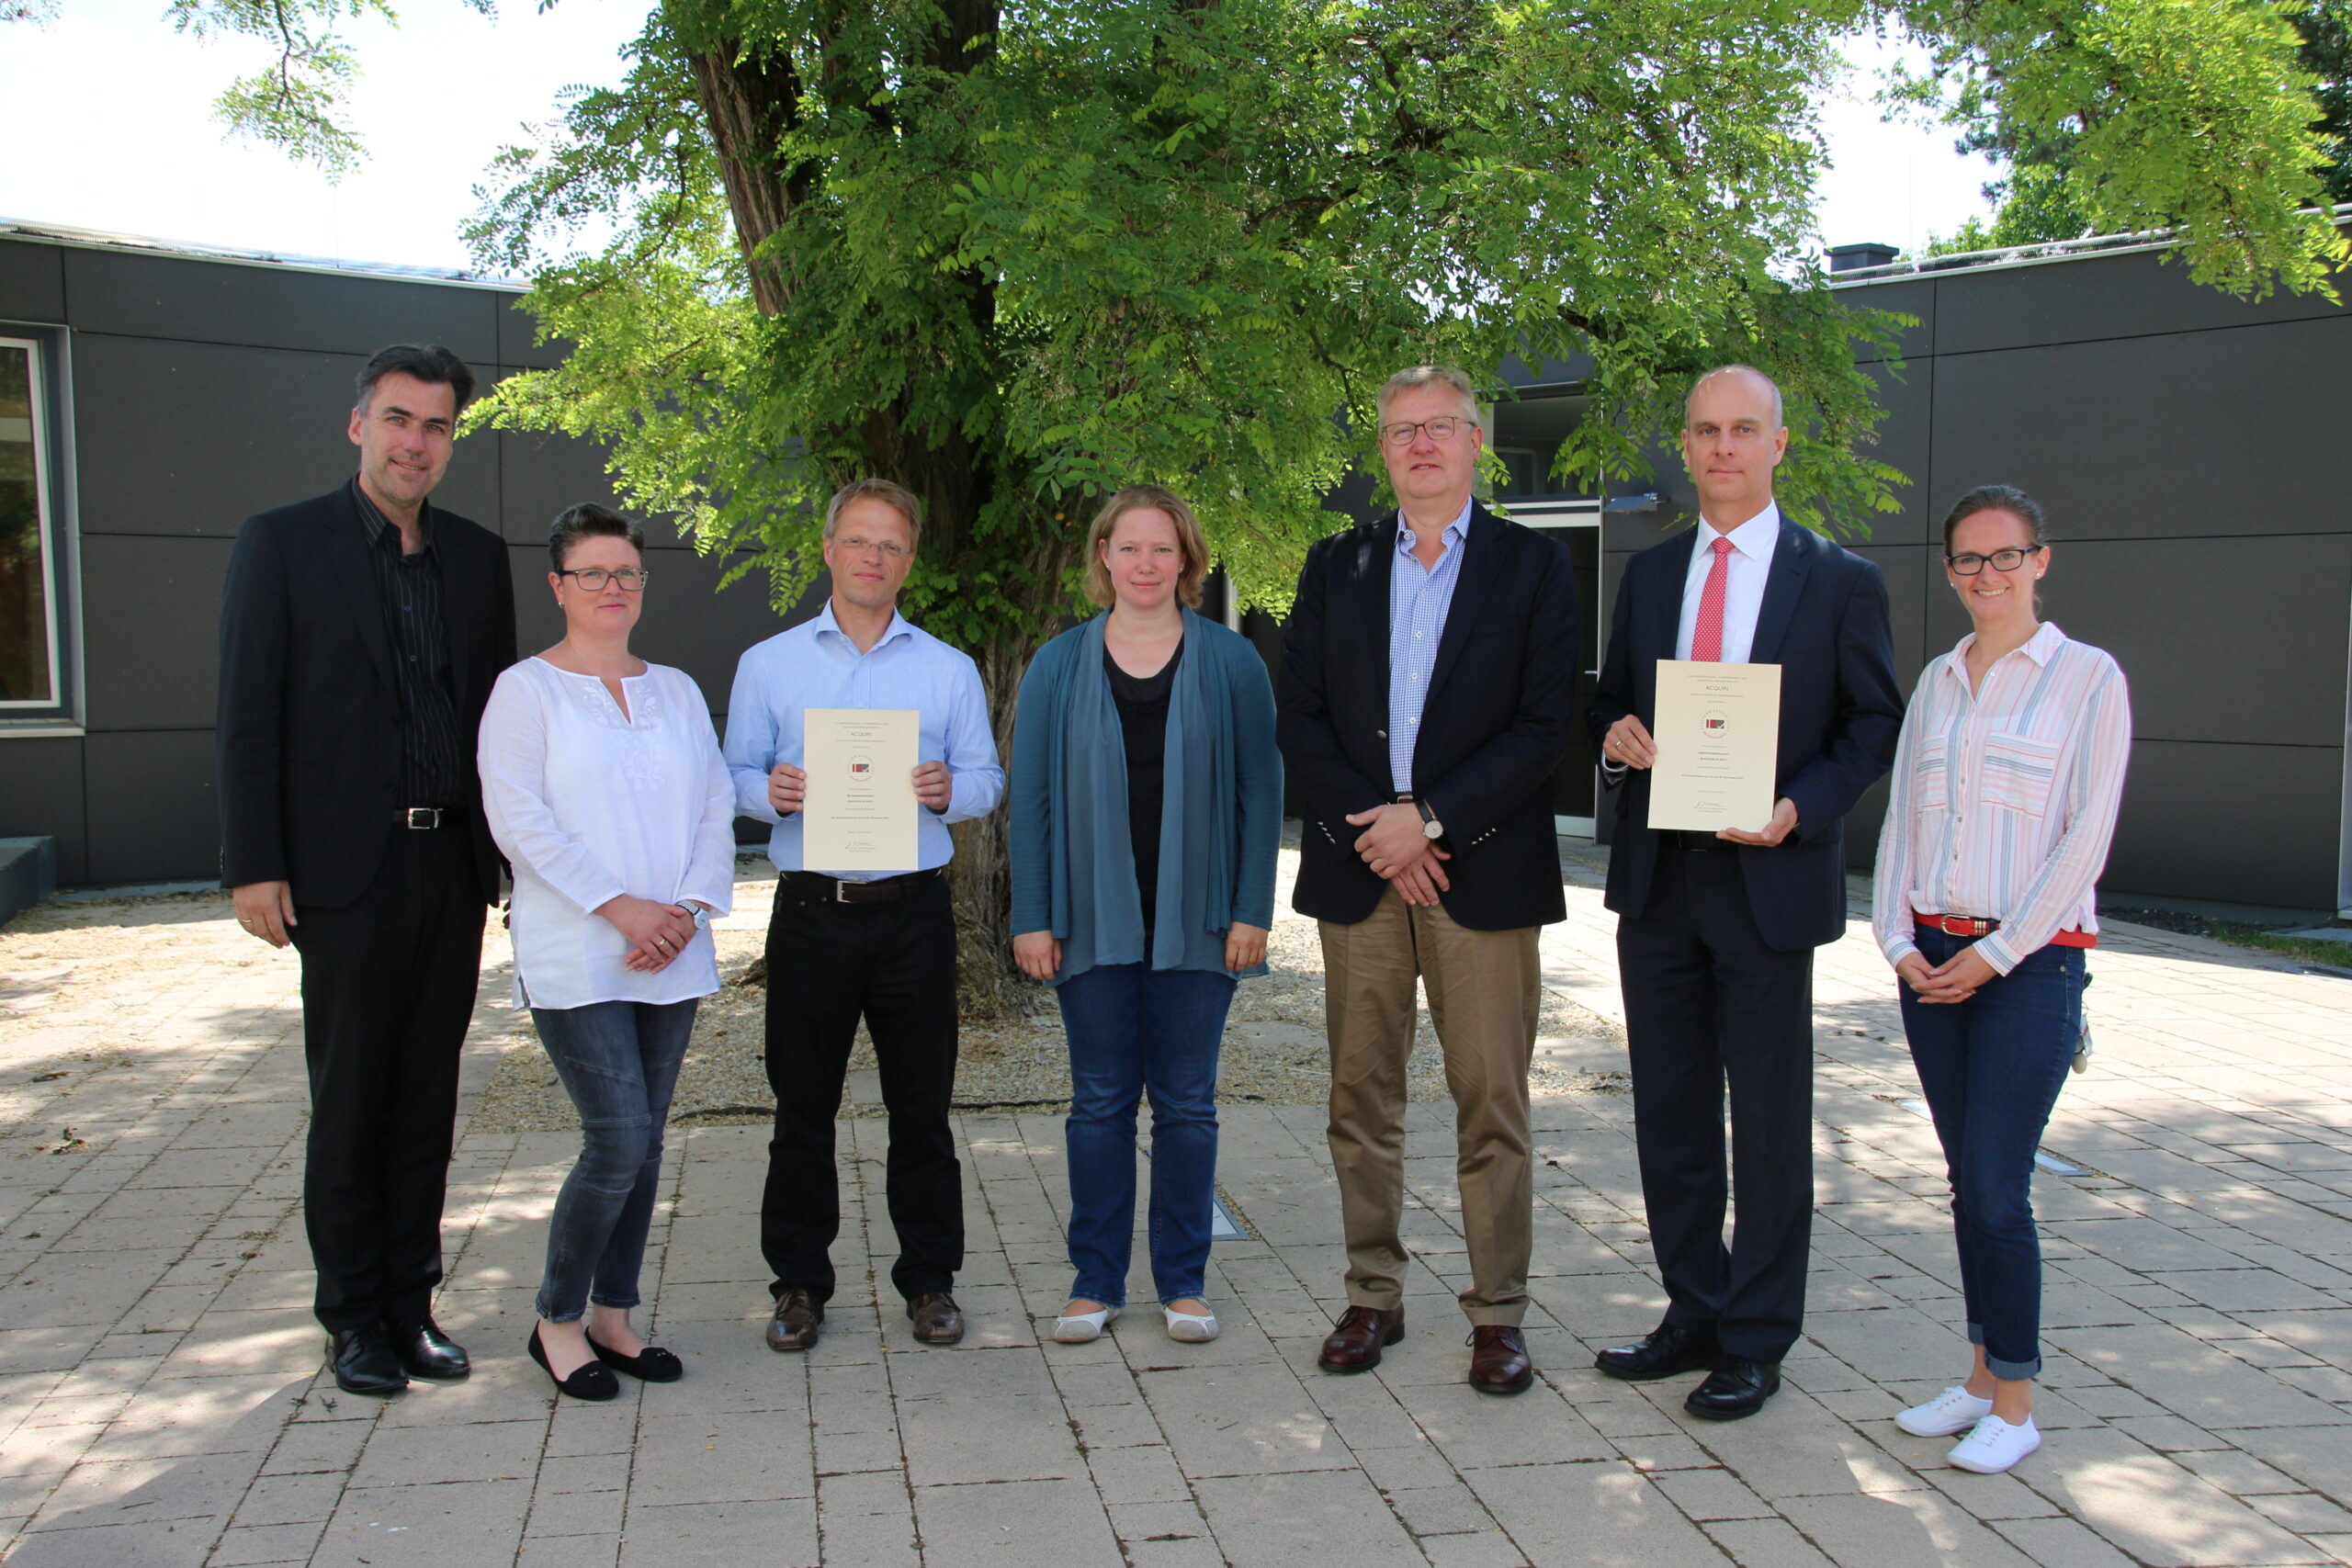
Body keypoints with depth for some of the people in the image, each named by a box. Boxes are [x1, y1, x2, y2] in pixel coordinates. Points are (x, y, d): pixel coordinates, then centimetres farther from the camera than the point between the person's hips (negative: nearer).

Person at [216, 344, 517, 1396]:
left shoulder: (479, 557, 11)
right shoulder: (282, 543, -1)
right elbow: (248, 717, -5)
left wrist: (512, 851, 7)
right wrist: (254, 866, -10)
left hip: (454, 865, 4)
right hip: (345, 871, -4)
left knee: (427, 1099, 10)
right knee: (350, 1101, 6)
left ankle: (410, 1302, 22)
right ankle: (354, 1317, 19)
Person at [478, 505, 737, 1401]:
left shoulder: (677, 690, 15)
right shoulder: (526, 689, 0)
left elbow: (716, 809, 10)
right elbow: (517, 816, -9)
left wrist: (689, 907, -6)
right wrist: (618, 906, -16)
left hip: (671, 956, 5)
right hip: (573, 958, -5)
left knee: (642, 1141, 8)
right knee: (618, 1141, -10)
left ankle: (613, 1315, 21)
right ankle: (556, 1319, 9)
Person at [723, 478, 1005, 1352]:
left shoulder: (949, 671, 10)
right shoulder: (768, 665, 9)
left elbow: (987, 779, 7)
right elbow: (734, 778, 7)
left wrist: (950, 789, -14)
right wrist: (770, 790, -14)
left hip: (914, 914, 0)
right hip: (811, 912, 0)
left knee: (922, 1106, 6)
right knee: (802, 1106, 6)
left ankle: (930, 1279, 19)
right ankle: (799, 1281, 19)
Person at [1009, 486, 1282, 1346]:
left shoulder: (1230, 662, 2)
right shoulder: (1059, 666, 5)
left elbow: (1260, 789, 2)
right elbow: (1031, 796, 4)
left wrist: (1252, 910, -5)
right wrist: (1031, 918, -2)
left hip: (1196, 921, 0)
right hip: (1094, 919, 1)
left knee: (1187, 1104, 7)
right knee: (1100, 1102, 7)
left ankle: (1184, 1281, 19)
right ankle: (1095, 1279, 18)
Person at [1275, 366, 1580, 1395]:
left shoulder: (1532, 567, 4)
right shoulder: (1336, 566, 12)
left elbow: (1545, 725, -4)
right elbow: (1298, 716, 5)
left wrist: (1429, 818, -12)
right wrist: (1372, 829, -7)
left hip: (1483, 872, -2)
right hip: (1357, 871, 3)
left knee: (1491, 1104, 0)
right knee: (1361, 1098, 8)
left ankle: (1498, 1313, 12)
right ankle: (1373, 1297, 21)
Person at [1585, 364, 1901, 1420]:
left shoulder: (1839, 580, 0)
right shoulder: (1649, 575, 12)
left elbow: (1875, 724, 0)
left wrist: (1800, 808, -16)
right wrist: (1615, 735, -6)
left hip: (1770, 879, -4)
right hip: (1657, 878, 4)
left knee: (1769, 1119, 3)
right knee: (1670, 1109, 11)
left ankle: (1756, 1343, 17)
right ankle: (1694, 1314, 27)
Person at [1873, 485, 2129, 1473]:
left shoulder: (2088, 678, -2)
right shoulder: (1936, 682, 13)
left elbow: (2086, 835, -7)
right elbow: (1901, 817, 11)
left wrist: (1999, 951, -11)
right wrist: (1899, 939, -1)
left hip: (2031, 958, -5)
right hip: (1933, 957, 5)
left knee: (1995, 1185, -8)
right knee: (1967, 1178, 9)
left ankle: (2015, 1403, 7)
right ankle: (1983, 1376, 20)